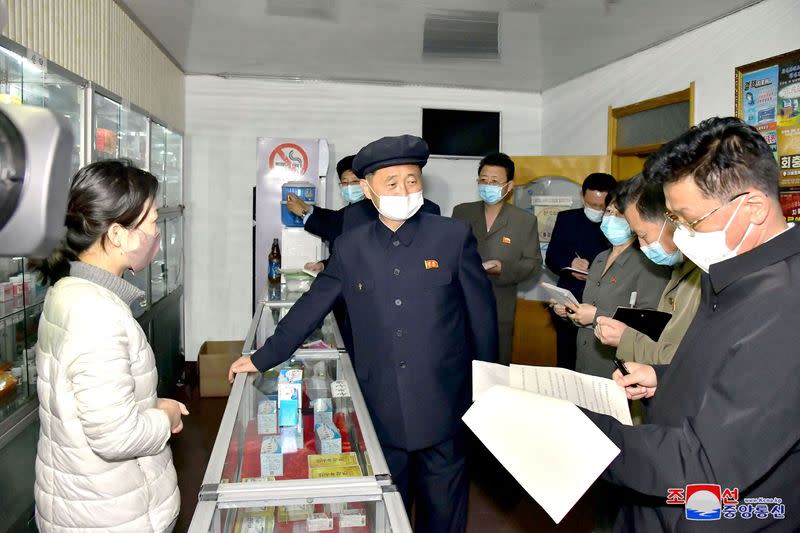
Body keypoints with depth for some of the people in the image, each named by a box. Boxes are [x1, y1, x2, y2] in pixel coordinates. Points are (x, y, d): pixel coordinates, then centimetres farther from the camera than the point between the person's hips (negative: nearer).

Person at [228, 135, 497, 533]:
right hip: (381, 410, 2)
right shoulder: (350, 247, 1)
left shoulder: (454, 237, -5)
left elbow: (482, 315, 0)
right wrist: (262, 359, 11)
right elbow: (310, 308, 8)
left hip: (443, 407, -1)